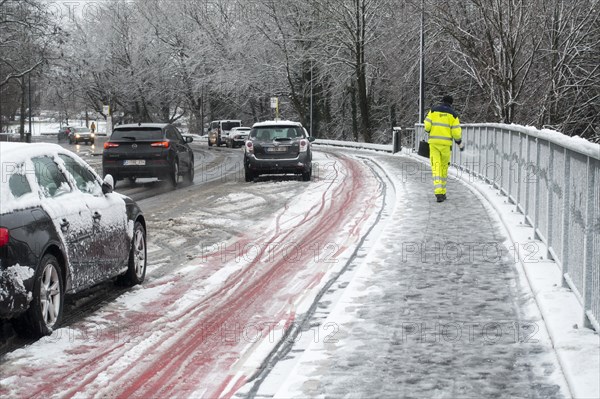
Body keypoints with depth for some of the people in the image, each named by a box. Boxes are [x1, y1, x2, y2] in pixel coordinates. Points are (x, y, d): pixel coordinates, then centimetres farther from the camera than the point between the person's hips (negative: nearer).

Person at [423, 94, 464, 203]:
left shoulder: (433, 110, 4)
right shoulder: (453, 114, 3)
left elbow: (427, 126, -3)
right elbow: (456, 132, -2)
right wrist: (460, 143, 14)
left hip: (433, 142, 0)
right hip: (446, 143, 0)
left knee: (436, 167, -3)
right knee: (444, 167, 15)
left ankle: (438, 192, -18)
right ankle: (442, 192, 20)